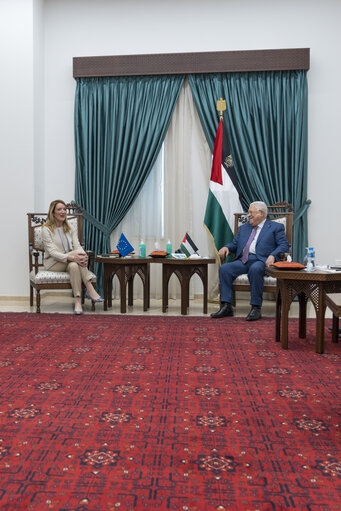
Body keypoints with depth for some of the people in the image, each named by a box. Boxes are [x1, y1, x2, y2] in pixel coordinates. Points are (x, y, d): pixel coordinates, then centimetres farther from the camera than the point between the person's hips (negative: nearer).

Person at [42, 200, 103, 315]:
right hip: (52, 263, -4)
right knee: (76, 253, -30)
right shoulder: (46, 229, -6)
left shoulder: (70, 228, 11)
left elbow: (77, 246, -2)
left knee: (74, 266, -33)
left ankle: (78, 301, -36)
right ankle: (90, 290, -35)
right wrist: (70, 257, -34)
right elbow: (52, 252, -17)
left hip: (68, 262, 4)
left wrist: (83, 256, -27)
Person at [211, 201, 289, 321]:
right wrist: (227, 247, 2)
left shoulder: (276, 227, 11)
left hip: (261, 260, -5)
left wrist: (272, 255, -18)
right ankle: (226, 306, -20)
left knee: (255, 269, -39)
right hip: (243, 261, 5)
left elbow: (284, 245, 1)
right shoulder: (244, 228, 28)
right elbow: (234, 244, 26)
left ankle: (256, 308, -30)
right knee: (224, 268, -21)